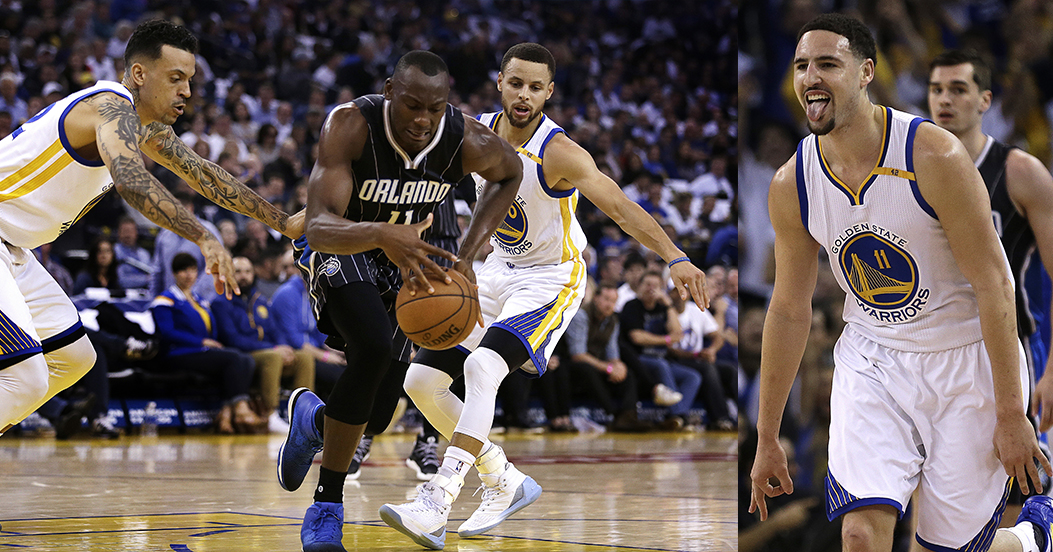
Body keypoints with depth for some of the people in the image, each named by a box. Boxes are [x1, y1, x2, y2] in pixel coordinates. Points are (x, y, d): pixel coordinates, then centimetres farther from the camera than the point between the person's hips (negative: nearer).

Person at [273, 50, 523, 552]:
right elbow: (318, 227, -41)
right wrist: (382, 235, -62)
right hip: (341, 248, -4)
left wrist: (466, 257, -10)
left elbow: (509, 174, 1)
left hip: (405, 261, 4)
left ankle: (312, 418, 42)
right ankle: (327, 508, -18)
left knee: (376, 416, 2)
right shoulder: (350, 126, -34)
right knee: (374, 348, -33)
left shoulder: (469, 143, -24)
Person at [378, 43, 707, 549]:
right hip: (497, 272, 7)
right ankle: (504, 483, 16)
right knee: (422, 379, 0)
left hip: (550, 279, -7)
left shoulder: (559, 154, -25)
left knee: (482, 366, -31)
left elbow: (621, 207, -37)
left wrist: (674, 258, -50)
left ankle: (435, 505, -35)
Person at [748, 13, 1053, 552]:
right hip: (873, 360, 3)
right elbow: (789, 310, 5)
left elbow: (992, 284, -17)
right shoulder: (792, 184, -7)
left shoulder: (933, 155, -21)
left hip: (965, 359, -3)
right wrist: (767, 439, 8)